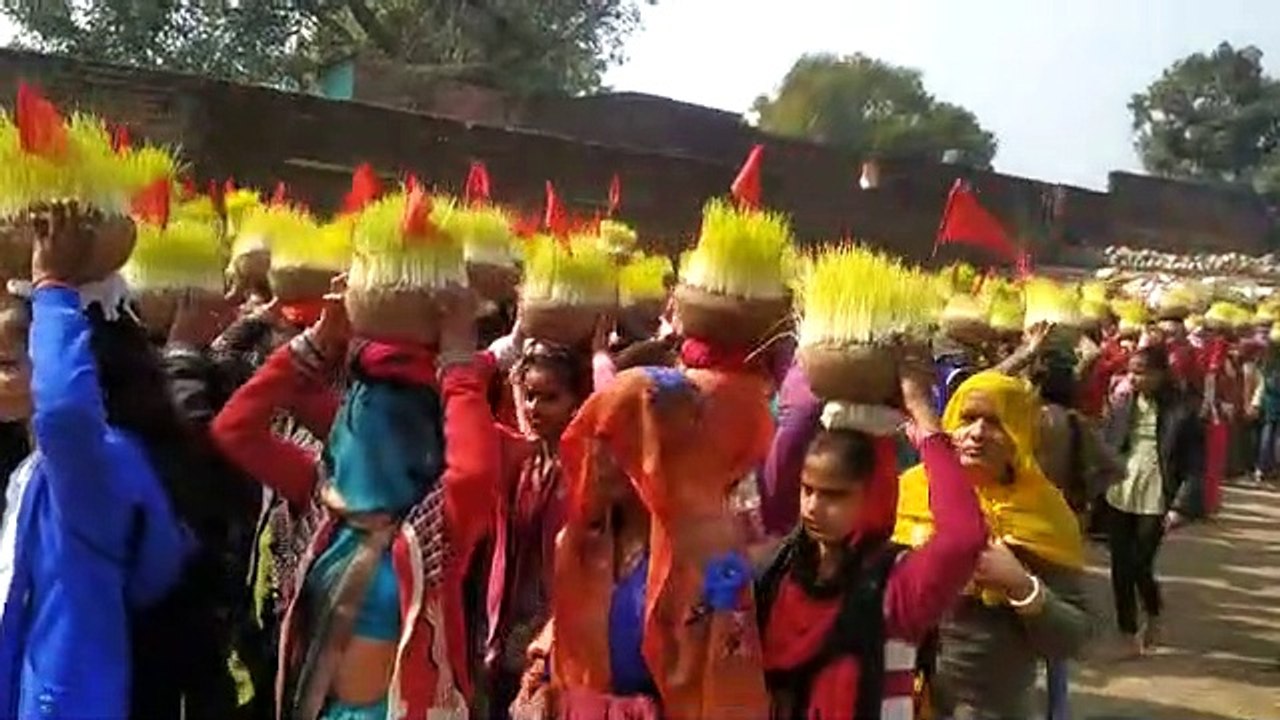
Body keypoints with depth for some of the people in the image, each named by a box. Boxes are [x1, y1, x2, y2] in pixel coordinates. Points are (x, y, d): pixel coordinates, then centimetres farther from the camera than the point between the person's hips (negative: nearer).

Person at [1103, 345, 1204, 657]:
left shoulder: (1182, 410, -9)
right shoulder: (1122, 403, 1)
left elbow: (1195, 465, -8)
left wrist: (1181, 506, -14)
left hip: (1155, 501, -4)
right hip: (1119, 497, 4)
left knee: (1140, 567, 0)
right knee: (1120, 568, 7)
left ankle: (1153, 617, 31)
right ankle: (1127, 633, 23)